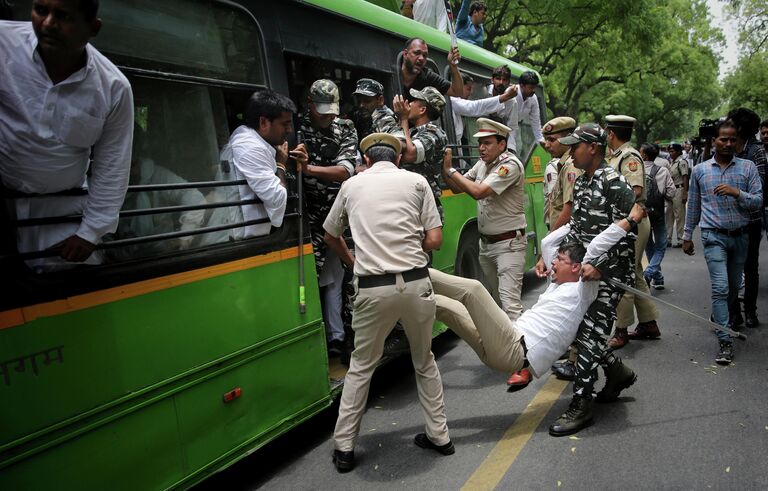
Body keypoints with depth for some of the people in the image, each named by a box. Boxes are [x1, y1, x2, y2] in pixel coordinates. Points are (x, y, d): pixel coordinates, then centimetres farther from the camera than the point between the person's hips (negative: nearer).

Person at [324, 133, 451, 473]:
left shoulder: (352, 185, 11)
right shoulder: (416, 181, 7)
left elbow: (331, 236, 24)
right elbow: (435, 240, 2)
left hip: (373, 288, 0)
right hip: (415, 283, 0)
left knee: (360, 367, 15)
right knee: (424, 362, 20)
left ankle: (344, 448, 20)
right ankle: (439, 436, 29)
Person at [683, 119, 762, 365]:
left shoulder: (748, 168, 3)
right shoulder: (700, 170, 3)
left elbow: (758, 201, -2)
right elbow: (693, 205, 11)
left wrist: (737, 193, -20)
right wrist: (687, 236, 12)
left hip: (740, 236, 2)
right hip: (714, 236, -2)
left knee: (734, 286, 15)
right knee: (721, 287, -11)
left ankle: (720, 316, 42)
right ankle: (725, 342, -9)